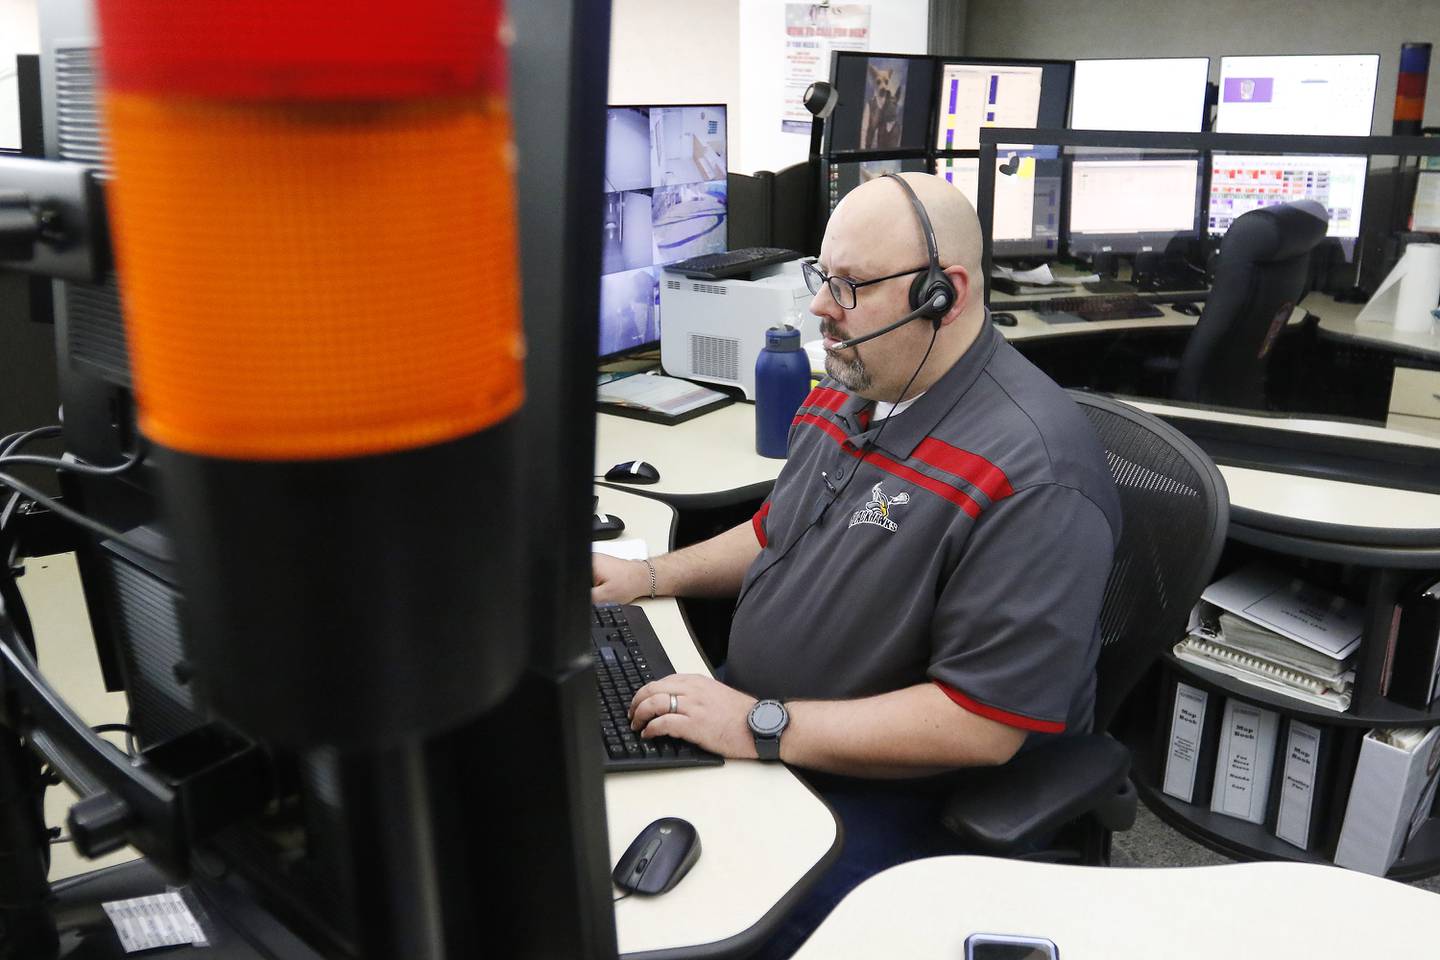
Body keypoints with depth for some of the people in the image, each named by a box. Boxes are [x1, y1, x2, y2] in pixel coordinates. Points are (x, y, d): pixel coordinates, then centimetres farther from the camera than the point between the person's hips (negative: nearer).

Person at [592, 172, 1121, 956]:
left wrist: (761, 727, -28)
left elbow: (983, 723, -27)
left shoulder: (1029, 473, -26)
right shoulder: (845, 393, 3)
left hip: (899, 794, -8)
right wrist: (653, 576, 7)